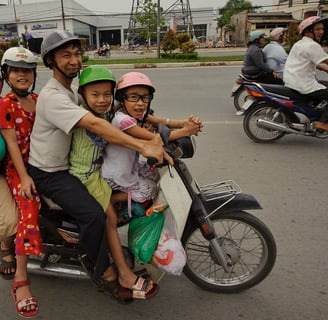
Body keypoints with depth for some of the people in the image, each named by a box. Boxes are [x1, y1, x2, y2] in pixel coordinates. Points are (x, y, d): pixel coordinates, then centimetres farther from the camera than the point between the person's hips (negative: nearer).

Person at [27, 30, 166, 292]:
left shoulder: (72, 88, 8)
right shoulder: (53, 96, -26)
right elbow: (95, 125, -38)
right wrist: (142, 146, -44)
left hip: (67, 163, 10)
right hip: (49, 173, -9)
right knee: (94, 214, -23)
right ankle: (104, 272, -1)